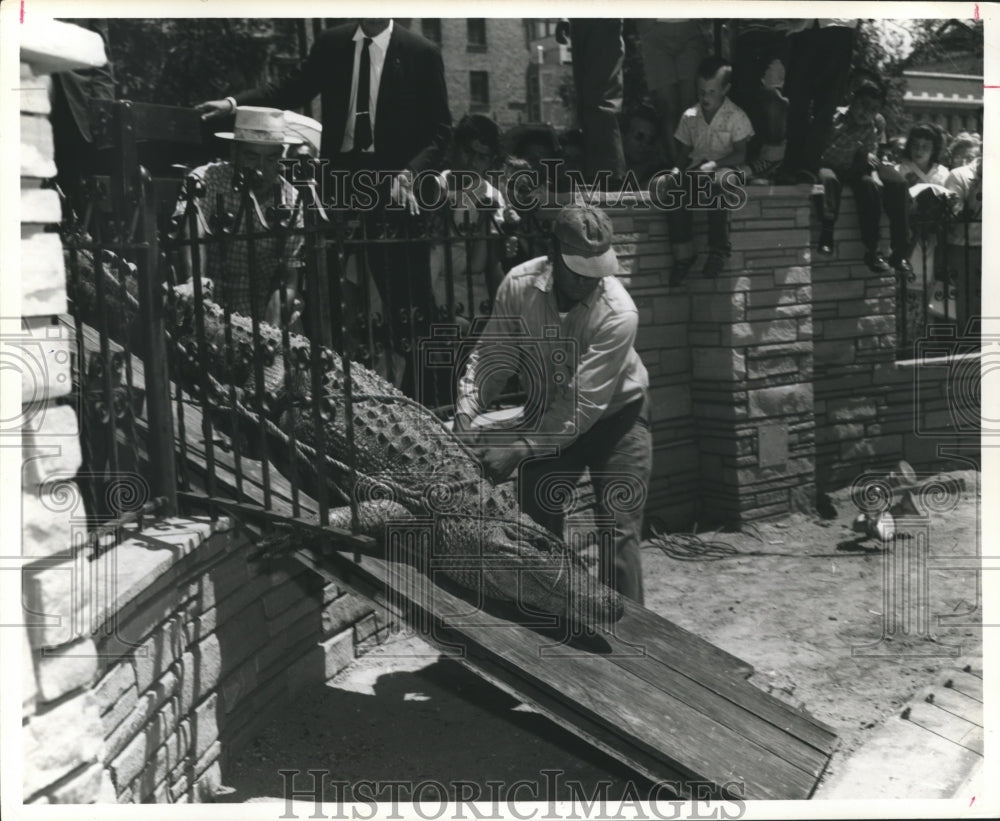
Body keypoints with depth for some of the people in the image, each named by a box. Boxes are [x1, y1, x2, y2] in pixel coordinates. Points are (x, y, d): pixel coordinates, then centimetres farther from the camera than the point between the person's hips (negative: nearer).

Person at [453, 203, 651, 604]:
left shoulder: (617, 312, -31)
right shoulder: (519, 286, -20)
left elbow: (584, 405, -32)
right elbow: (489, 357, -9)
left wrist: (519, 449, -36)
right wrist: (465, 416, -24)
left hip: (613, 416, -3)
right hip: (547, 413, 4)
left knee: (619, 533, -9)